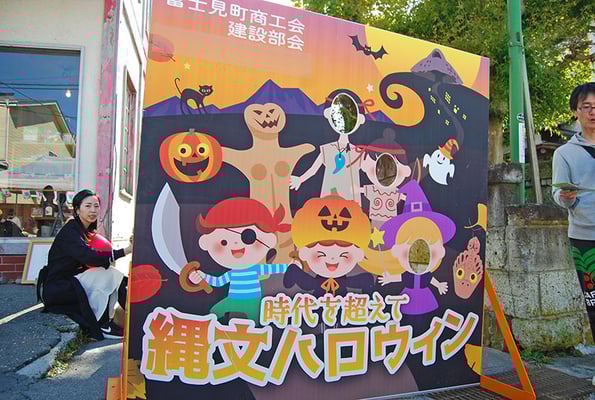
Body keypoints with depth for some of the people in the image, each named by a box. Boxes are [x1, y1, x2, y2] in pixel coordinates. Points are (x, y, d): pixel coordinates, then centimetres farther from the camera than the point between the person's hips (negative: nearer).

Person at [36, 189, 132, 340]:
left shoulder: (88, 232, 12)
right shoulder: (69, 231, -17)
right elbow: (87, 256, -34)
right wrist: (124, 251, -39)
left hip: (73, 284, 8)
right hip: (55, 289, -8)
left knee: (116, 276, -5)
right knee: (105, 275, -24)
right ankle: (100, 326, -18)